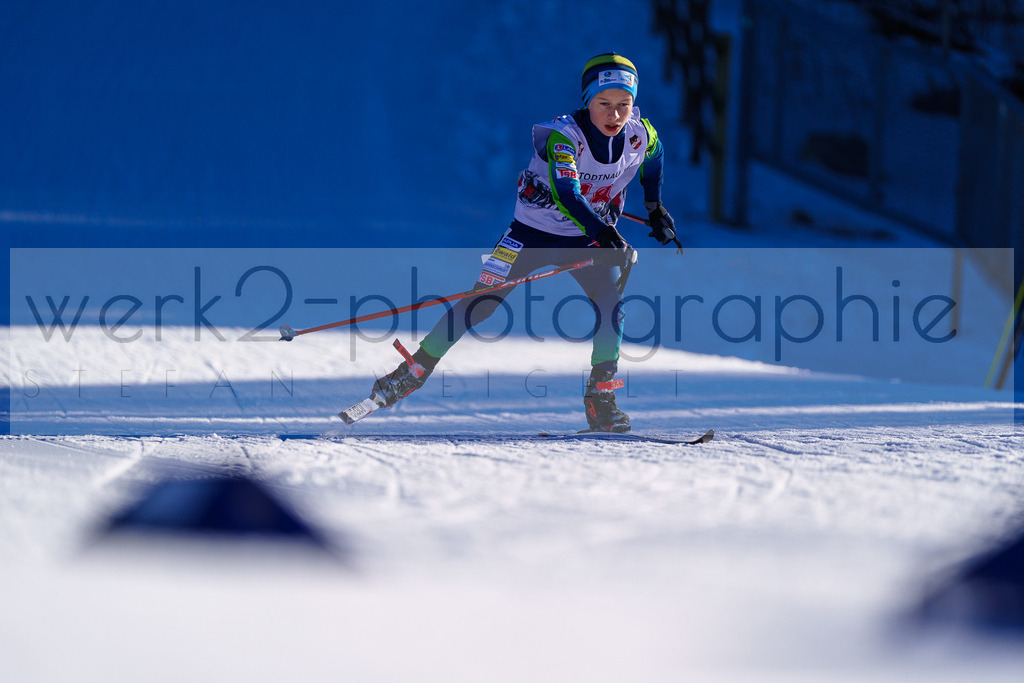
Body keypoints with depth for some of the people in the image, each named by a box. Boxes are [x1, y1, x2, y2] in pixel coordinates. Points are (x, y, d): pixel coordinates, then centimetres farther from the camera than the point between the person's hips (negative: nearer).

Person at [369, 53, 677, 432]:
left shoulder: (641, 135, -13)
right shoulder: (563, 136, -29)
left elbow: (652, 158, 14)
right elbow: (565, 192, -44)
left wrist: (655, 208, 14)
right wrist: (604, 234, -56)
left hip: (586, 240, 3)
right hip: (533, 233, -3)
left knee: (611, 302, -21)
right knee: (480, 303, -7)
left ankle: (601, 401, -10)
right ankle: (414, 372, 7)